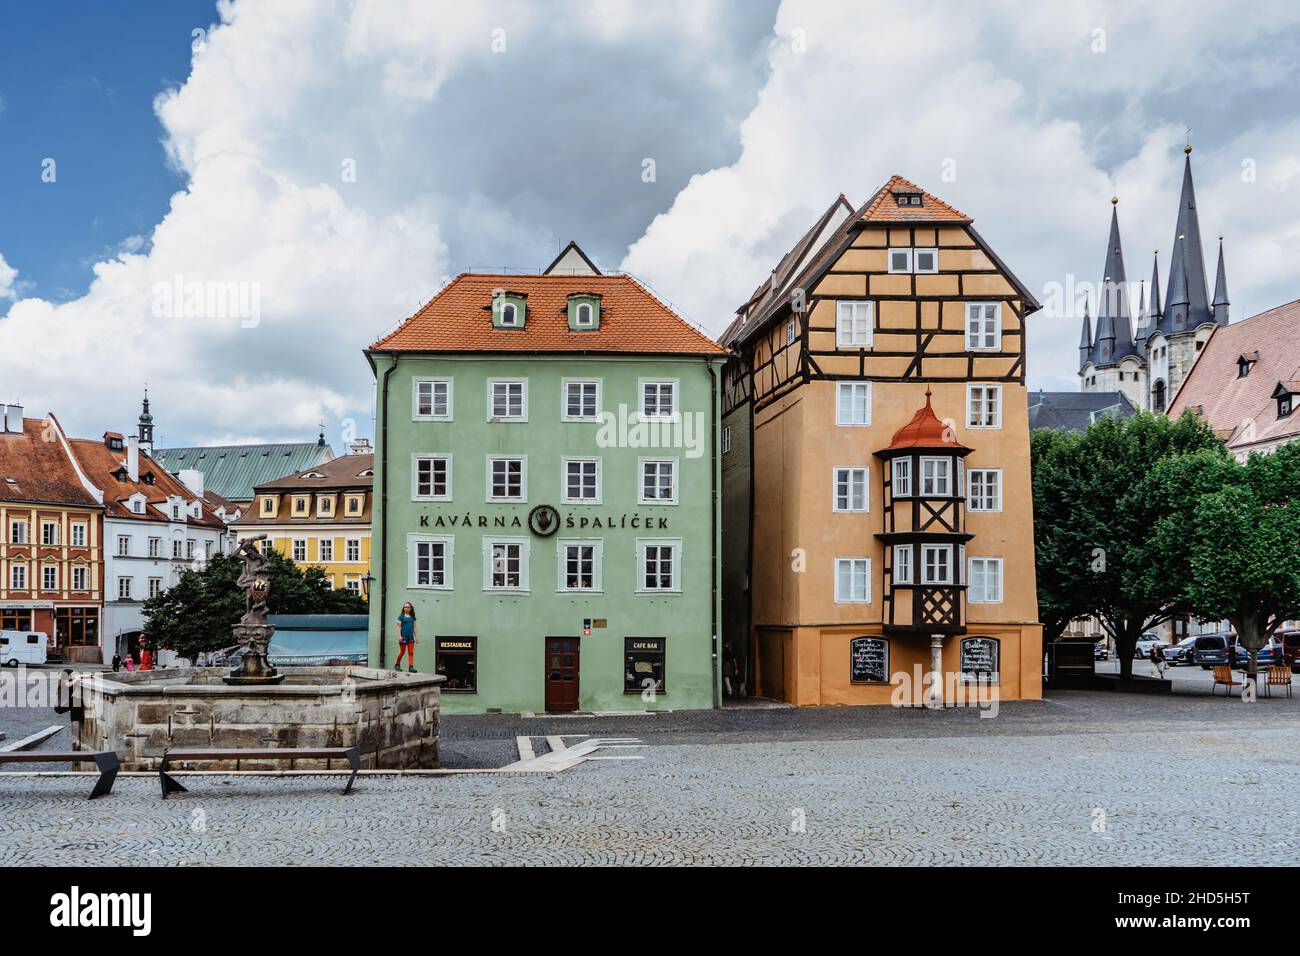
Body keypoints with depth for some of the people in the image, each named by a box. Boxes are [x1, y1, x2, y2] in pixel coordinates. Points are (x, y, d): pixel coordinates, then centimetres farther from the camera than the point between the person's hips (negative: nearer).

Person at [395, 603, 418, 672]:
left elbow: (414, 627, 14)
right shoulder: (401, 616, 0)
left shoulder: (412, 617, 11)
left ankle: (411, 667, -6)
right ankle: (397, 664, 22)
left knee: (411, 653, -3)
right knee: (402, 651, 3)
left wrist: (416, 636, 9)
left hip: (411, 637, 4)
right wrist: (399, 636, -13)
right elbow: (399, 626, -5)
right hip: (403, 636, -4)